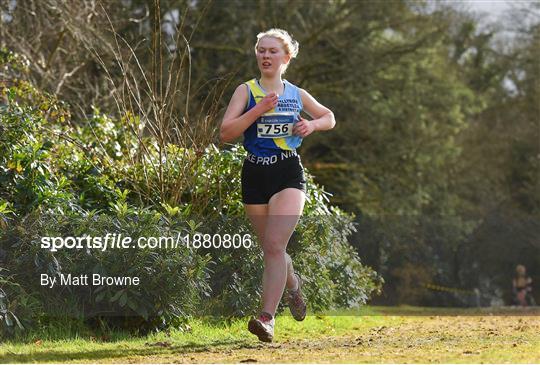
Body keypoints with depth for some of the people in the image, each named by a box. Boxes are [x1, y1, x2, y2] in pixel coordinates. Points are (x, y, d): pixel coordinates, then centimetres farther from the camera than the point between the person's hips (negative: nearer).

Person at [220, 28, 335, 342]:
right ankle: (293, 284, 45)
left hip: (289, 175, -1)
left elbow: (329, 117, 24)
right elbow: (226, 133, -9)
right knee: (270, 249, 12)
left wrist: (312, 125, 2)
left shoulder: (297, 94, 8)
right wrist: (258, 110, -18)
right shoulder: (246, 91, 2)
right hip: (255, 175, 1)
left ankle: (267, 318, -24)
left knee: (274, 245, -18)